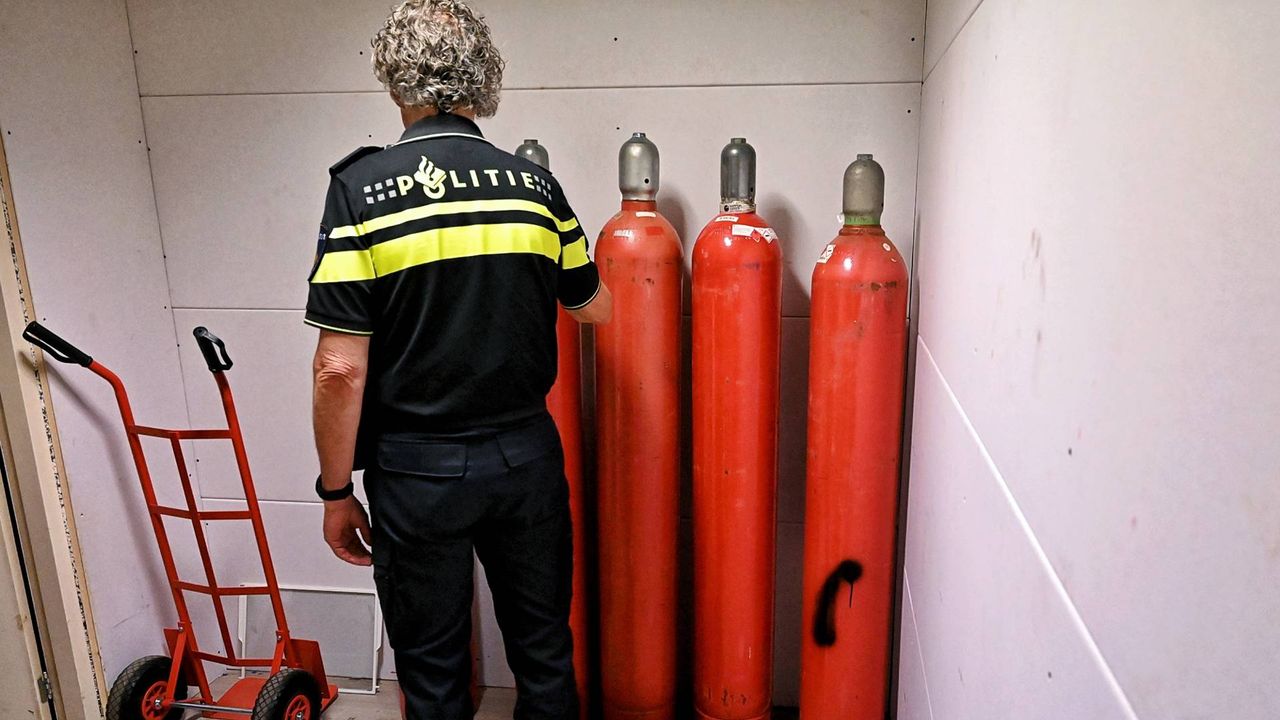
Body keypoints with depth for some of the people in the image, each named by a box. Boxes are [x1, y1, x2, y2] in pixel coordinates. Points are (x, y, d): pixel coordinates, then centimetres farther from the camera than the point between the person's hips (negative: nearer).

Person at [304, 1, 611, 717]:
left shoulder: (361, 188, -12)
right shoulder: (536, 184, -2)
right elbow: (596, 307, 11)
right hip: (527, 457, 3)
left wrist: (337, 492, -2)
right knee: (545, 653, 21)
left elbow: (341, 368, -15)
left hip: (416, 471, -2)